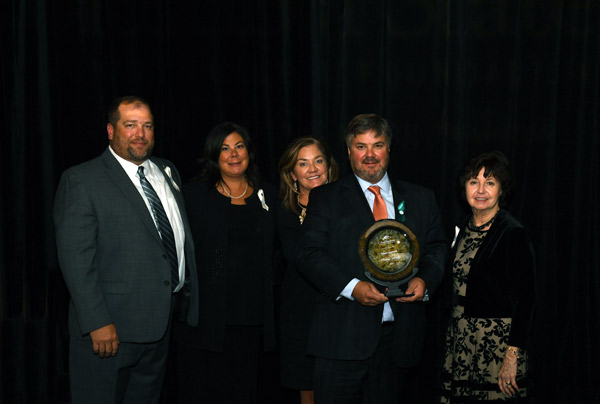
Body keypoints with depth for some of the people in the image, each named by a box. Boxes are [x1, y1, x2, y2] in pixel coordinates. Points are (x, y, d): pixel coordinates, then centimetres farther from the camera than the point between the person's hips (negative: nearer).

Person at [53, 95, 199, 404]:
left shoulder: (167, 173, 13)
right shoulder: (81, 180, -8)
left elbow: (183, 237, 18)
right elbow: (76, 258, -15)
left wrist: (194, 298, 13)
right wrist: (97, 323, -20)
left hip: (162, 326, 6)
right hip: (110, 326, -6)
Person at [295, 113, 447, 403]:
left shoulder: (420, 199, 14)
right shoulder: (326, 198, 5)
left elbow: (437, 248, 15)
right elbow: (308, 253, -3)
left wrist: (425, 280, -7)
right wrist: (352, 287, -17)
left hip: (397, 336, 3)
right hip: (343, 336, -2)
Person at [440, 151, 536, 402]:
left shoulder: (513, 234, -12)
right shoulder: (465, 229, 10)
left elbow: (525, 299, -16)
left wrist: (512, 357, -20)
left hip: (497, 341, -7)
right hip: (460, 340, 7)